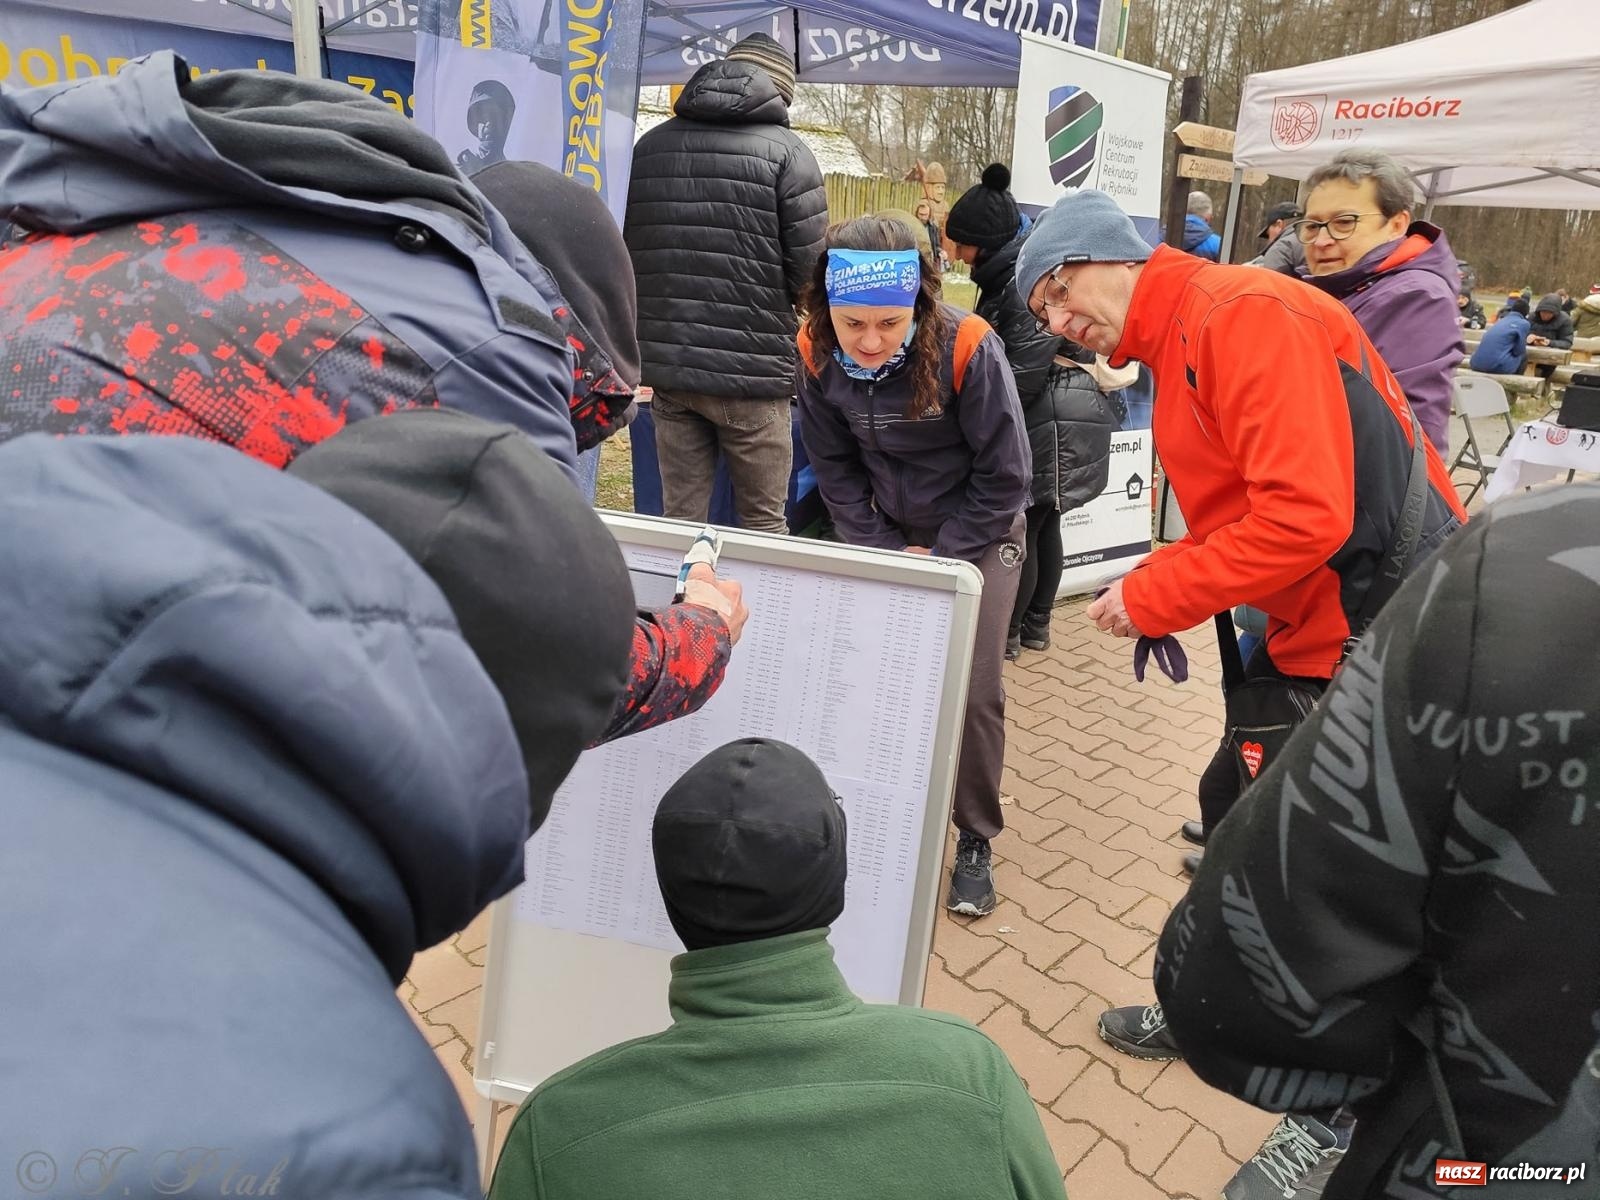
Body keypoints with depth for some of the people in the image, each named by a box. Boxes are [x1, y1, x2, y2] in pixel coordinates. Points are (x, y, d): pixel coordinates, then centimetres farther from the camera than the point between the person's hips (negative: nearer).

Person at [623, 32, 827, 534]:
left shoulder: (648, 145, 9)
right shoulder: (784, 151, -5)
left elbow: (626, 250, 10)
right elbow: (811, 268, -9)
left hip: (664, 365, 5)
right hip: (751, 370, -4)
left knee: (680, 521, 12)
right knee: (763, 525, 7)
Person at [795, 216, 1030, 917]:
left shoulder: (967, 349, -28)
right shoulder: (817, 357, -17)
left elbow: (1003, 476, -18)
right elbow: (835, 471, -5)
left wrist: (942, 557, -15)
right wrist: (886, 552, -12)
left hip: (979, 532, -3)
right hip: (890, 535, 3)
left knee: (972, 692, -9)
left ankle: (976, 839, 12)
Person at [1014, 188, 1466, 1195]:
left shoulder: (1244, 312, -18)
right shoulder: (1179, 350, 13)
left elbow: (1305, 511, -26)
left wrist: (1151, 597, -18)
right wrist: (1155, 594, 0)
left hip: (1385, 635, -9)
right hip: (1308, 635, 9)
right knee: (1234, 807, 17)